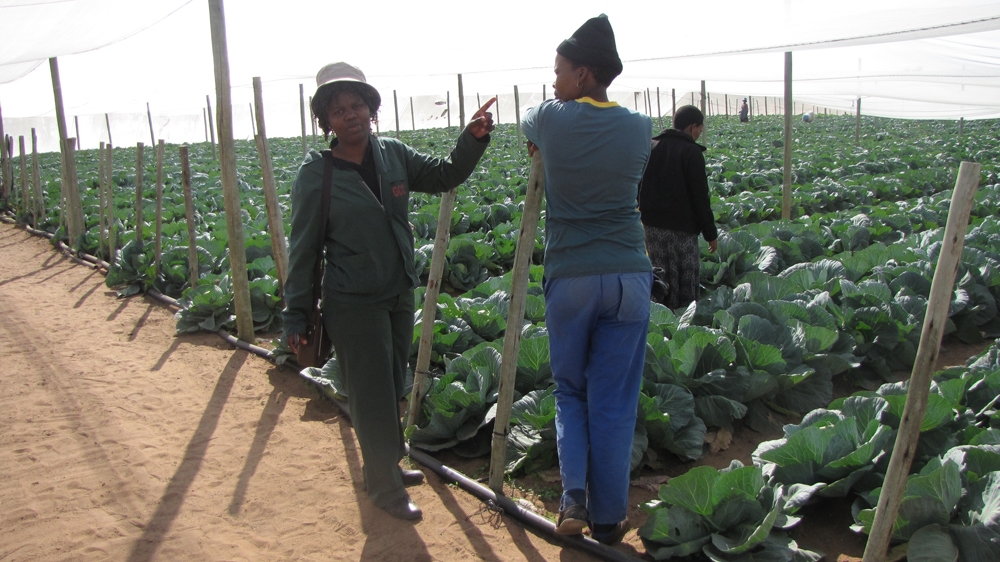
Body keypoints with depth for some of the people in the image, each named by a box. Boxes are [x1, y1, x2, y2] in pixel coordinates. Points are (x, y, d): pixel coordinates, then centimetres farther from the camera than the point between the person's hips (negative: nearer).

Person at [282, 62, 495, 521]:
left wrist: (474, 138, -14)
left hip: (399, 294, 6)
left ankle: (384, 468, 39)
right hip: (353, 302, -6)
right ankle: (386, 488, 20)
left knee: (391, 388, 19)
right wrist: (296, 315, -8)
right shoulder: (317, 175, -12)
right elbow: (303, 249, -9)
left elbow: (446, 175, 4)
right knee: (372, 395, 3)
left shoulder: (393, 155, 0)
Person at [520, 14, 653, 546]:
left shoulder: (552, 119, -4)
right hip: (628, 276, 2)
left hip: (569, 277, -1)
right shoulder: (638, 127, 4)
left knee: (570, 392, 18)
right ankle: (608, 518, 18)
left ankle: (574, 496, 4)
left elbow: (526, 122, 20)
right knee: (614, 402, 10)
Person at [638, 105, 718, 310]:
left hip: (652, 226, 6)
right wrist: (710, 233, -4)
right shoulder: (691, 152, -8)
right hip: (682, 227, -6)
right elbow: (700, 196, -10)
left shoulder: (651, 147, 11)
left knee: (661, 279, 12)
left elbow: (639, 189, 15)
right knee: (687, 283, 0)